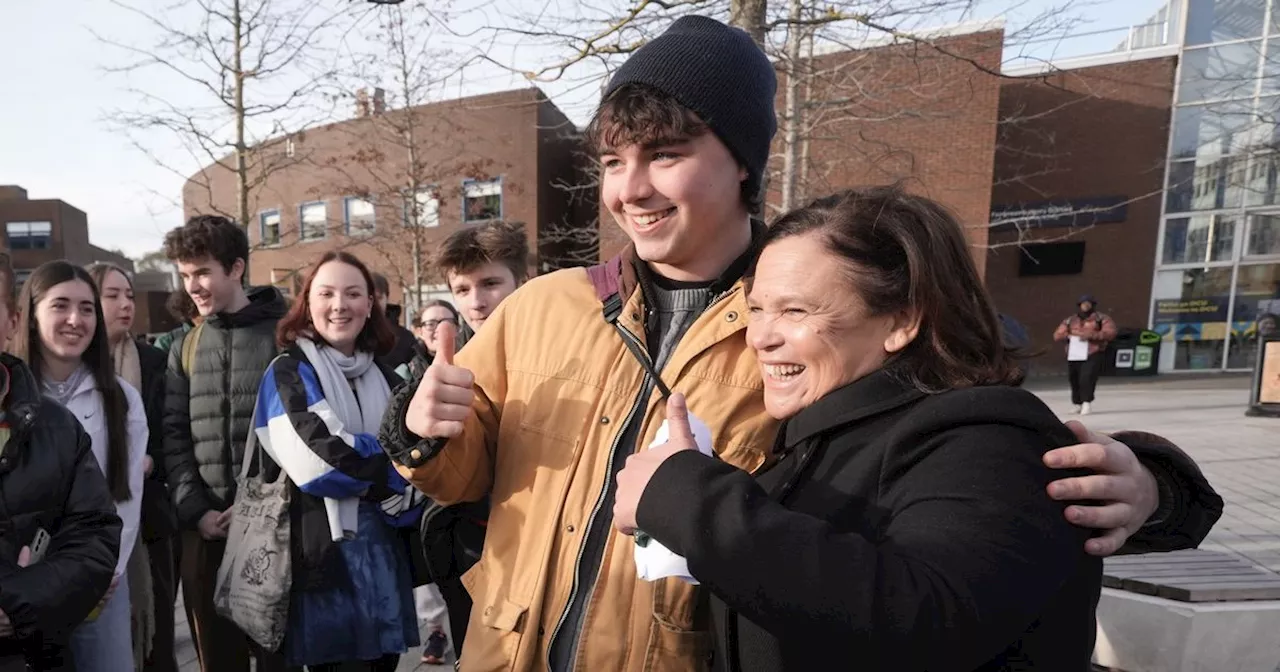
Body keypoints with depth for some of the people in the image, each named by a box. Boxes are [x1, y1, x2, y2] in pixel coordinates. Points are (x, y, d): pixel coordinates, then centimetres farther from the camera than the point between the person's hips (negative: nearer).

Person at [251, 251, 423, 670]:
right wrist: (390, 463, -8)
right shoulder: (288, 372, -4)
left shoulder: (386, 380, 10)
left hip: (383, 553, 5)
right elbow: (316, 460, -19)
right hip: (323, 555, -4)